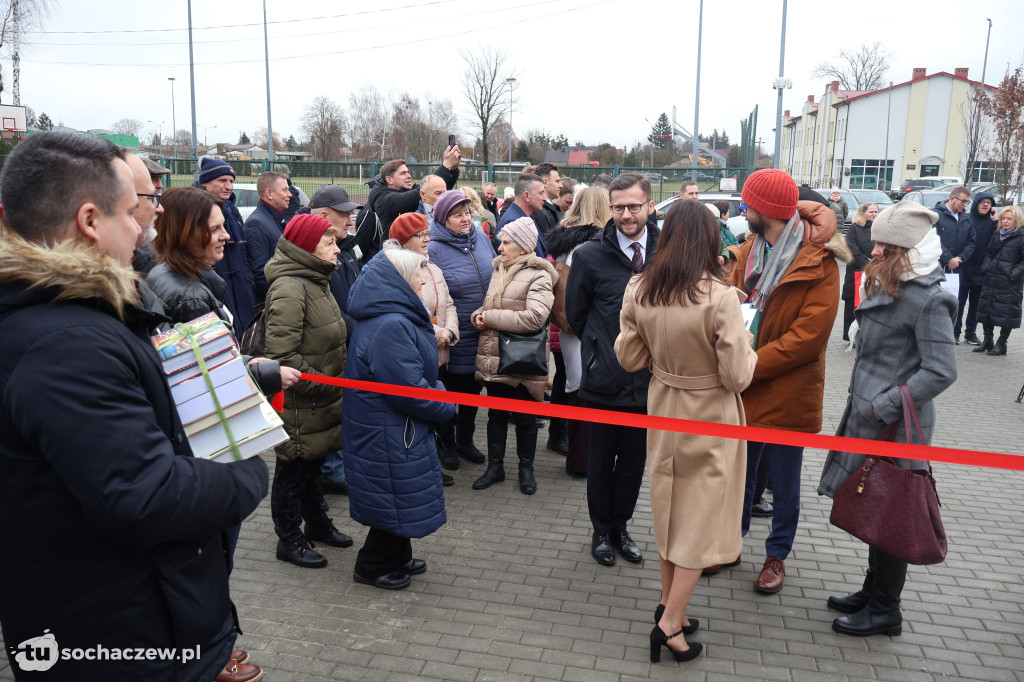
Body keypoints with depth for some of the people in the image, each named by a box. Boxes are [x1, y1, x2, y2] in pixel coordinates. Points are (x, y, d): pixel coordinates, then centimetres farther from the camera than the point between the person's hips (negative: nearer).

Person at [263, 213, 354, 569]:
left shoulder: (316, 281, 11)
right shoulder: (289, 287, -22)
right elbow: (282, 356, -28)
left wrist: (336, 384, 14)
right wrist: (322, 384, -21)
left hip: (322, 401, 10)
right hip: (298, 405, -10)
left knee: (312, 463, 24)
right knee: (293, 469, 7)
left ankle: (317, 524, 41)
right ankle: (289, 538, 24)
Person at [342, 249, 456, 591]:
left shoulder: (398, 318, 8)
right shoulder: (389, 326, -27)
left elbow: (417, 373, 18)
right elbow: (408, 388, -27)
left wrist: (438, 391, 4)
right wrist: (446, 406, -12)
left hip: (392, 428, 10)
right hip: (388, 432, -10)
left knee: (401, 496, 22)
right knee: (397, 497, 5)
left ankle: (397, 558, 38)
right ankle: (372, 566, 22)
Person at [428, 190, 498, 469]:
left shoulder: (481, 238, 3)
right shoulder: (433, 248, -15)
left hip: (482, 335, 6)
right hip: (452, 336, -5)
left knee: (473, 389, 19)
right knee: (449, 391, 11)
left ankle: (465, 440, 38)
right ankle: (446, 445, 30)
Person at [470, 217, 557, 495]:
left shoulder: (538, 276, -12)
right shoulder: (499, 269, 11)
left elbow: (535, 318, -25)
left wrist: (491, 317, -18)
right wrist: (479, 316, -3)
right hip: (493, 357, 6)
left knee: (524, 418, 9)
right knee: (495, 415, 15)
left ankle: (526, 467, 26)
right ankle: (495, 466, 28)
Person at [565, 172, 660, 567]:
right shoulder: (591, 256, -7)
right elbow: (575, 314, 3)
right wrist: (601, 350, 6)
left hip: (648, 381, 2)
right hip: (606, 380, -2)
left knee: (634, 461, 16)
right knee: (601, 461, 12)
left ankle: (621, 527, 35)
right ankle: (602, 531, 32)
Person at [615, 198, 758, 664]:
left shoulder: (638, 290, -10)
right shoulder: (720, 297, -24)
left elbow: (629, 358, 0)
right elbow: (738, 376, -19)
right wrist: (746, 345, -1)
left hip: (663, 411, 5)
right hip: (710, 419, -5)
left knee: (670, 508, 21)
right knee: (702, 518, 10)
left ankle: (669, 604, 34)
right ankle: (670, 624, 13)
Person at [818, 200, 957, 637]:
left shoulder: (927, 299, -17)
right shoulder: (890, 288, 10)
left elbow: (942, 371, -21)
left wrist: (884, 406, -19)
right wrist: (864, 401, 12)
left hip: (896, 426, -9)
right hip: (870, 419, 9)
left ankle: (885, 611, 19)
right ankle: (873, 591, 34)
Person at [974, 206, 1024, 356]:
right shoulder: (996, 235, 12)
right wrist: (986, 267, 6)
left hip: (1010, 284, -6)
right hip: (991, 280, 6)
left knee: (1007, 313, -1)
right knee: (986, 309, 9)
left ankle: (1001, 344, 8)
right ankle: (987, 341, 22)